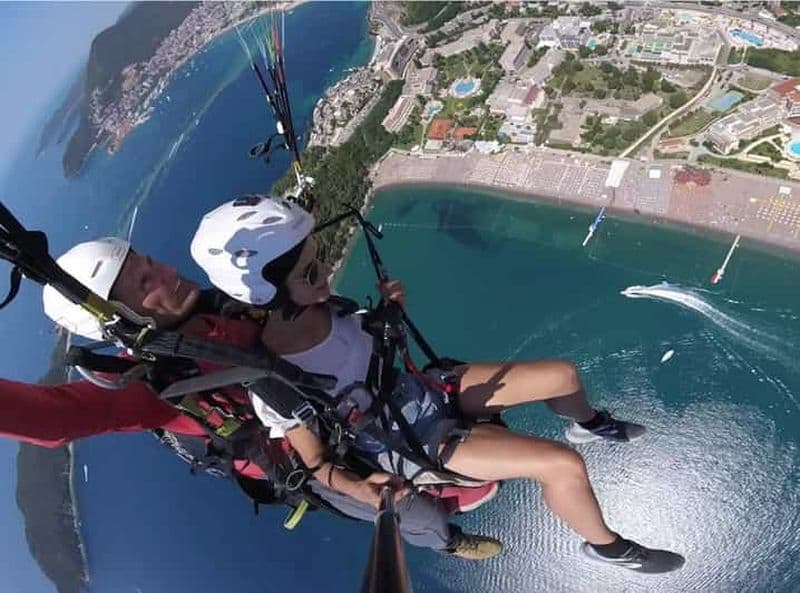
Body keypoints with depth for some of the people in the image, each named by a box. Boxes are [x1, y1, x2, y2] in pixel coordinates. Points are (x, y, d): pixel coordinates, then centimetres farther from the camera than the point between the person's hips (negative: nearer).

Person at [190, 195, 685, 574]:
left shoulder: (315, 305, -13)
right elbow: (316, 462, -15)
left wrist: (390, 308, -11)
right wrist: (376, 499, -25)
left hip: (425, 390, 6)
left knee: (564, 375, 6)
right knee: (564, 465, -18)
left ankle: (589, 425, 44)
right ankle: (605, 545, 17)